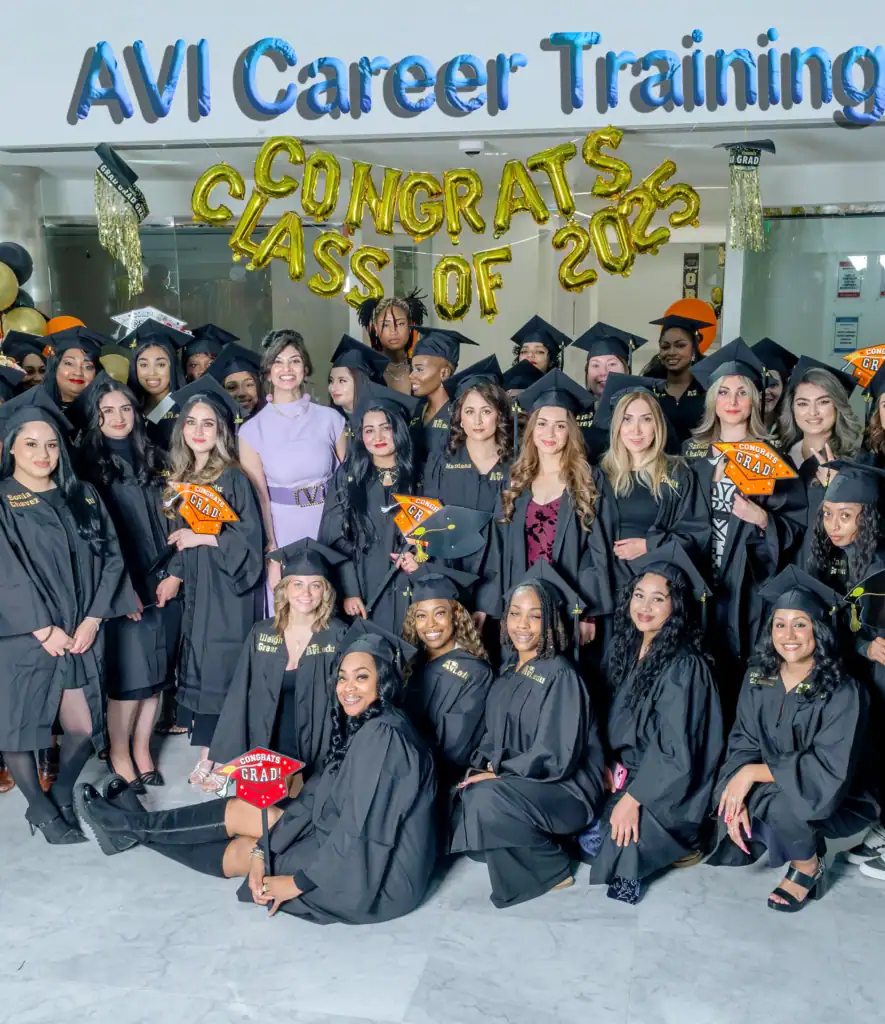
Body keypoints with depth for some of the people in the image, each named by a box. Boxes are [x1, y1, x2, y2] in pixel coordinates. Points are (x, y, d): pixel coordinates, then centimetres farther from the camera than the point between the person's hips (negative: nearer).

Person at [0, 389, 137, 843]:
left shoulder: (83, 496, 10)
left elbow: (110, 556, 5)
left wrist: (92, 620, -6)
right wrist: (44, 629, -15)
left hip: (79, 634, 3)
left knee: (83, 728, 3)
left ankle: (62, 793, 29)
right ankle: (39, 808, 24)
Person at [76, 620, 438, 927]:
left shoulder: (384, 736, -27)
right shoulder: (364, 727, 3)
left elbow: (360, 833, -27)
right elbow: (316, 799, 4)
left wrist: (295, 883, -16)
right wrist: (263, 849, -5)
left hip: (373, 879, -8)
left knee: (242, 852, 6)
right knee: (239, 811, 9)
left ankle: (132, 827, 25)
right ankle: (133, 826, 28)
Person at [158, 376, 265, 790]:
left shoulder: (233, 478, -9)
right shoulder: (179, 479, 11)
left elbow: (249, 537, -12)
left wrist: (202, 538, -15)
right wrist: (174, 575, 7)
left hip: (228, 589, -6)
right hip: (194, 589, 6)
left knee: (223, 669, -5)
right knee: (197, 666, 7)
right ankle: (206, 752, 15)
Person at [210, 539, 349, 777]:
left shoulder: (338, 637, -6)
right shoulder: (261, 633, 2)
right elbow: (238, 698, 4)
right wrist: (224, 759, 0)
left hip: (317, 763, -2)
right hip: (264, 756, 2)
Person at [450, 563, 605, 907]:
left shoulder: (560, 676, -15)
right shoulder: (509, 674, 9)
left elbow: (557, 757, -21)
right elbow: (493, 737, 15)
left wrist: (497, 773, -18)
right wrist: (480, 766, -5)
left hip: (566, 788, -8)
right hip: (519, 785, 8)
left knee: (487, 798, -30)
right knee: (459, 799, -13)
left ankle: (552, 870, -8)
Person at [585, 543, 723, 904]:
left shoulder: (684, 666, -22)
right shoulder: (623, 649, 0)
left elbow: (675, 750, -24)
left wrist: (632, 798, -25)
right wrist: (605, 765, -3)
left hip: (670, 790, -7)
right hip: (626, 774, 7)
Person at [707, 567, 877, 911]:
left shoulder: (842, 692, -21)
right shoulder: (758, 678, -6)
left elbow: (830, 770, -25)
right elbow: (743, 742, -4)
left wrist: (755, 772, -26)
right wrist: (737, 796, -21)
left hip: (828, 799, -6)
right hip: (770, 790, 6)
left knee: (782, 804, -34)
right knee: (723, 800, -18)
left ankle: (808, 866, -1)